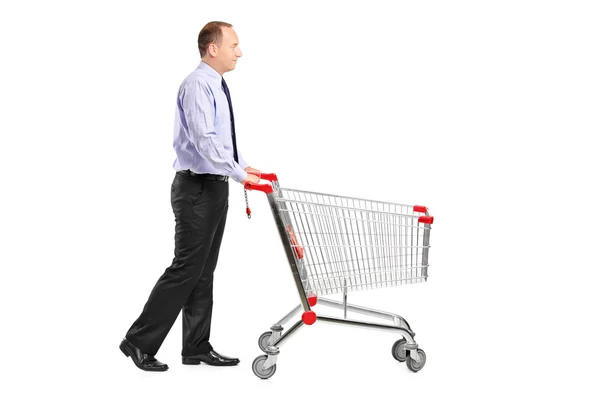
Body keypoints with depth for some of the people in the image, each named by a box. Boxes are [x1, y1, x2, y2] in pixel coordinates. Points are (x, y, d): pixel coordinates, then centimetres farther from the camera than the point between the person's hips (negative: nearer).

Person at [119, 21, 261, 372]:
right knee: (186, 267, -6)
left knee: (205, 271, 12)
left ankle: (197, 348, 20)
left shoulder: (218, 87, 14)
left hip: (216, 187, 10)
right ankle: (140, 341, 5)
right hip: (198, 188, -10)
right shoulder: (197, 85, -15)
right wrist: (239, 174, -25)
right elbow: (204, 141, -26)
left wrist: (244, 166, 10)